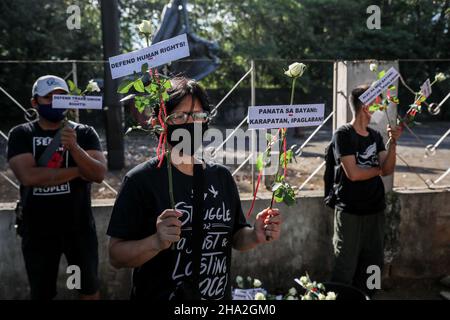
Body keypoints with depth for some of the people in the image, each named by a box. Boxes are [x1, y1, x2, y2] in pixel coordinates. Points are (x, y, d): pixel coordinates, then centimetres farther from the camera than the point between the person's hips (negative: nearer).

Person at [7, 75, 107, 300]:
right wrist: (78, 171, -15)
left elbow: (99, 174, -14)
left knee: (89, 288, 16)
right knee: (41, 293, 17)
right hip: (38, 231, 0)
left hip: (79, 227, 0)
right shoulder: (20, 134, -3)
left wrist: (74, 148, -29)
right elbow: (28, 176, -19)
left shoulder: (84, 133, -1)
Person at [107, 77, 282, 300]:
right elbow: (116, 256, -17)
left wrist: (256, 236, -12)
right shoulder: (141, 179, -15)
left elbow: (235, 238, 8)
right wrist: (157, 242, -33)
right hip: (159, 294, -4)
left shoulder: (221, 177, 0)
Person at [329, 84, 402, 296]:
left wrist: (393, 143, -11)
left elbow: (388, 170, 2)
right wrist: (378, 169, -2)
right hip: (350, 213, -6)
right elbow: (353, 173, -17)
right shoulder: (343, 135, -10)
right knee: (346, 267, -2)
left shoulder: (375, 136, 10)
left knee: (372, 265, 13)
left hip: (376, 210, 7)